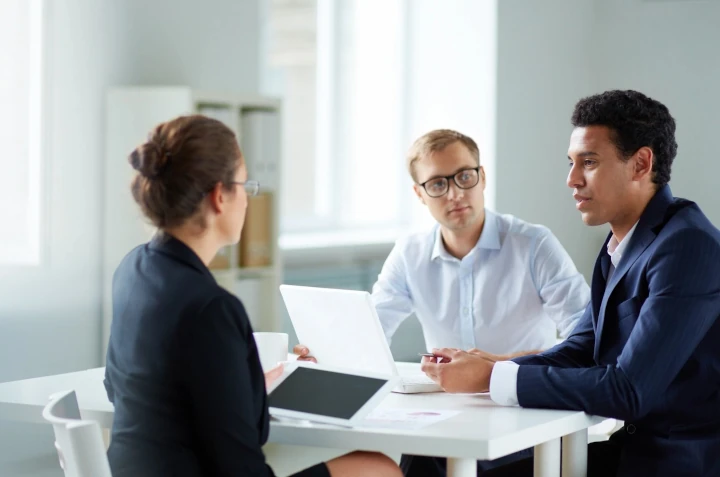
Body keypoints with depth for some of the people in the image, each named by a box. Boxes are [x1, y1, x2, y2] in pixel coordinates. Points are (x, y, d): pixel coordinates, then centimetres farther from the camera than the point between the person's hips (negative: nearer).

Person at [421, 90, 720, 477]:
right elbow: (579, 351, 11)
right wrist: (480, 368, -5)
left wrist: (492, 378, -21)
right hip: (636, 445, 8)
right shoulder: (622, 243, 9)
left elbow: (628, 390, -25)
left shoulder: (687, 246, -20)